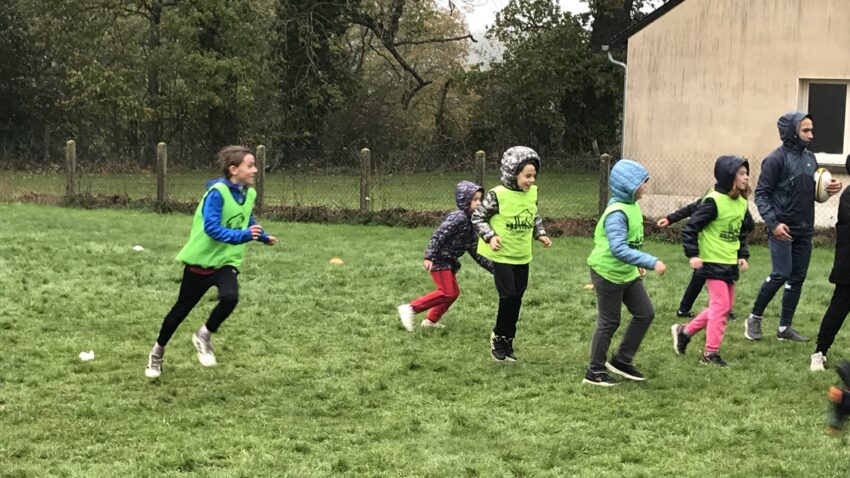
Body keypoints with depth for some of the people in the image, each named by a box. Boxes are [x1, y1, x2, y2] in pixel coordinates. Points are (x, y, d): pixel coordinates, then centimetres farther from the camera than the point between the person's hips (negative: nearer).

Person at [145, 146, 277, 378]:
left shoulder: (249, 194, 0)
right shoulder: (217, 193, -22)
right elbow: (212, 228, -30)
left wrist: (263, 236, 9)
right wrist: (243, 235, -38)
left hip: (226, 261, 4)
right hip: (201, 260, -4)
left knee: (230, 297, -26)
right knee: (182, 309, 10)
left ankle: (204, 336, 1)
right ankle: (157, 351, 33)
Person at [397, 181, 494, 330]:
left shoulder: (470, 223, 11)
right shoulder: (458, 217, -17)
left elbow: (475, 251, 14)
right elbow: (438, 235, -23)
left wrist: (493, 267, 11)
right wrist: (429, 257, -29)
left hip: (449, 261, 10)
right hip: (439, 260, -10)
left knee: (453, 292, 13)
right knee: (448, 292, -13)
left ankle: (431, 320, 24)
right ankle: (410, 308, -12)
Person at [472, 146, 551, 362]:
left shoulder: (532, 192, -1)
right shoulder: (498, 195, -20)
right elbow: (478, 217, -11)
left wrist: (540, 233, 3)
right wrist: (490, 237, -23)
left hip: (522, 255, 6)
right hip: (502, 255, -6)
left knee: (517, 298, 10)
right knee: (508, 297, -10)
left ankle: (507, 341, 23)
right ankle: (499, 338, 12)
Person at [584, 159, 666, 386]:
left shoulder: (632, 206, 3)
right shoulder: (617, 213, -26)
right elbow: (618, 249, -35)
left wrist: (637, 264, 17)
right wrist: (651, 262, -37)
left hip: (628, 273, 9)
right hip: (608, 273, -9)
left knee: (645, 314, 9)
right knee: (609, 322, 2)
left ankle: (622, 360, 20)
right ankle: (595, 371, 17)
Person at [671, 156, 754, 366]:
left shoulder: (741, 203, 7)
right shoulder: (713, 201, -17)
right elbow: (691, 227, -16)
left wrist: (742, 255, 12)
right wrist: (692, 255, -18)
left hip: (730, 263, 8)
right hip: (712, 262, -8)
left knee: (725, 306, 13)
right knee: (720, 305, -8)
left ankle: (685, 331, 27)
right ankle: (711, 353, 1)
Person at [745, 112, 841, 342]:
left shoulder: (810, 158, 12)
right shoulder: (776, 159, -10)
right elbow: (761, 194, -11)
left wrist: (828, 189, -1)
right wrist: (773, 223, -21)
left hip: (804, 230, 7)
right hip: (782, 229, -7)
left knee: (798, 278, 6)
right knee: (781, 274, -12)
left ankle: (784, 327, 14)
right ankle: (754, 318, 5)